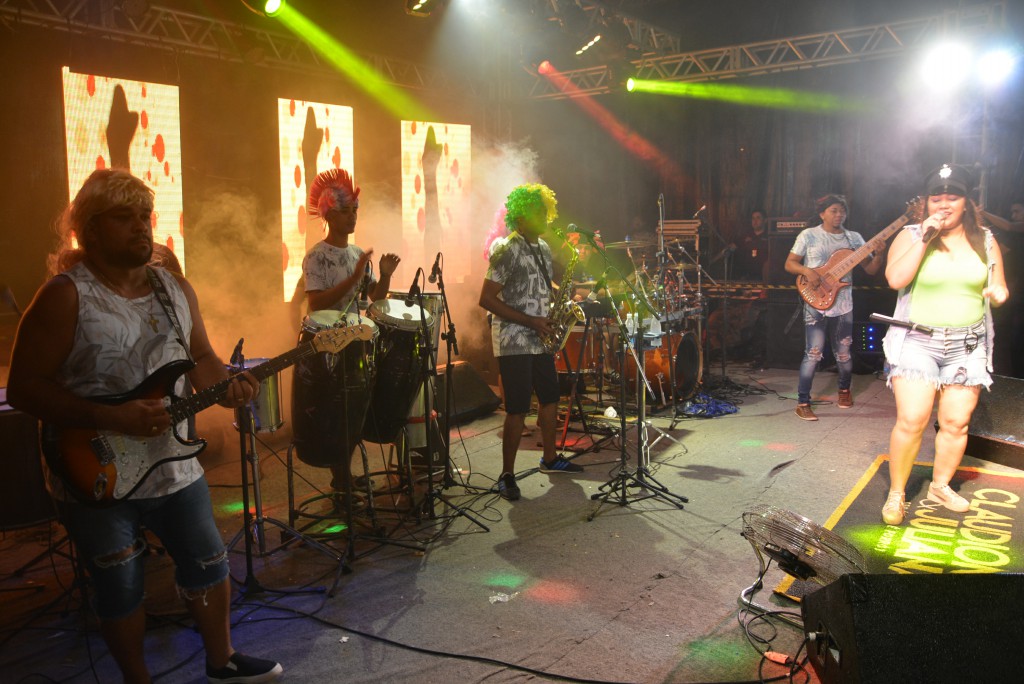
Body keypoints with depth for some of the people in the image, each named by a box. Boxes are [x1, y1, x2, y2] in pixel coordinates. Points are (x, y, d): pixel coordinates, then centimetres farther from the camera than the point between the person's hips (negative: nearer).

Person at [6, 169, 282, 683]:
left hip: (176, 466, 5)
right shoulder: (65, 296, -14)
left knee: (208, 564, 15)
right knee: (121, 591, 11)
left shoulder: (176, 288, 4)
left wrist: (226, 386, -10)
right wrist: (112, 418, -26)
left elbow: (200, 358, 12)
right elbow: (23, 388, -16)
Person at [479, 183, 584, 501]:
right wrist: (530, 321, -19)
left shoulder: (543, 249, 12)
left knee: (550, 398, 16)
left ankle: (550, 458, 32)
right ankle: (507, 475, 3)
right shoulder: (507, 250, -14)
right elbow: (487, 299, -18)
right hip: (514, 343, -8)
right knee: (518, 410, -7)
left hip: (539, 341, 8)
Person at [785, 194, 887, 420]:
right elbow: (789, 264, 0)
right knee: (813, 354, -10)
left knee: (844, 354, 11)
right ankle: (803, 403, -3)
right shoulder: (809, 235, 0)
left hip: (843, 305, 4)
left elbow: (871, 269, 6)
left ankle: (844, 389, 38)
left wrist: (879, 254, -13)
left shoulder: (854, 238, 8)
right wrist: (807, 271, -19)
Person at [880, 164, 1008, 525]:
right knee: (911, 420, -12)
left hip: (968, 344, 3)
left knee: (956, 422, 4)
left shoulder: (985, 240, 10)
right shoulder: (911, 235, 0)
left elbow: (999, 288, 16)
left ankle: (941, 485, 25)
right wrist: (926, 238, -16)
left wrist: (999, 293, -8)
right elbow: (895, 279, -15)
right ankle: (896, 493, 4)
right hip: (918, 341, -3)